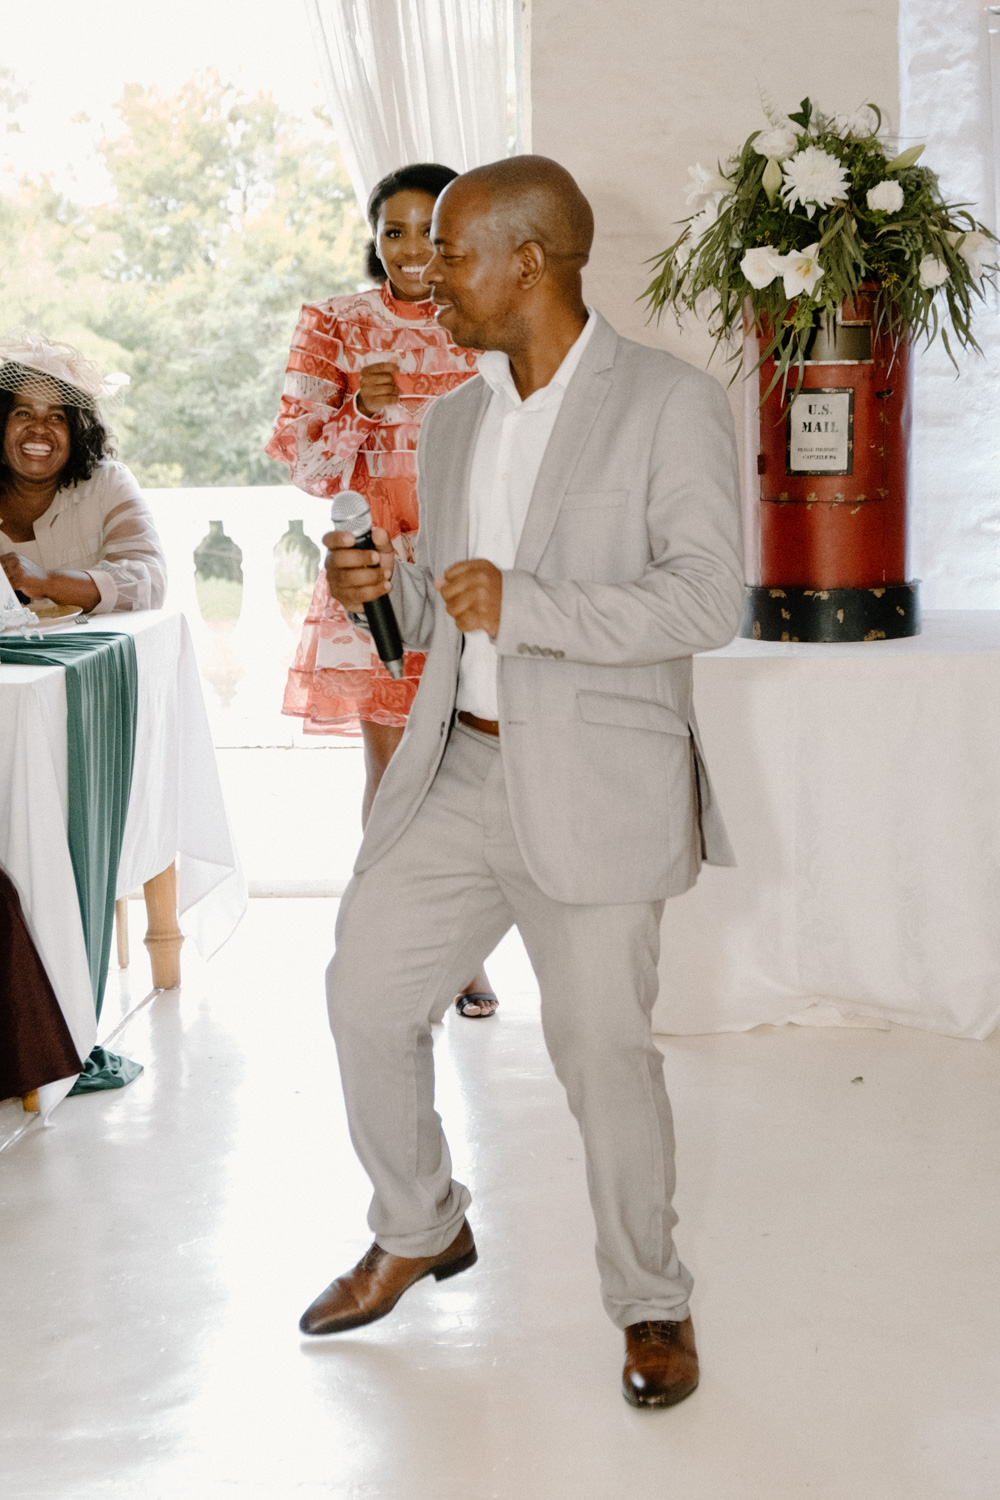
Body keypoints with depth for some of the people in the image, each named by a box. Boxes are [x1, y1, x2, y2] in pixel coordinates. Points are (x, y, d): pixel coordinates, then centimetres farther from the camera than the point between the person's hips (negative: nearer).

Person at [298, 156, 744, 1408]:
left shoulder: (670, 404, -8)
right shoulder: (454, 419, 13)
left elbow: (706, 600, -17)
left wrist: (524, 607, -23)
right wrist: (386, 585, -1)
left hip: (595, 786, -6)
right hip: (457, 771, 7)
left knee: (603, 1048, -1)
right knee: (365, 991, 10)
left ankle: (651, 1304, 22)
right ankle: (419, 1231, 34)